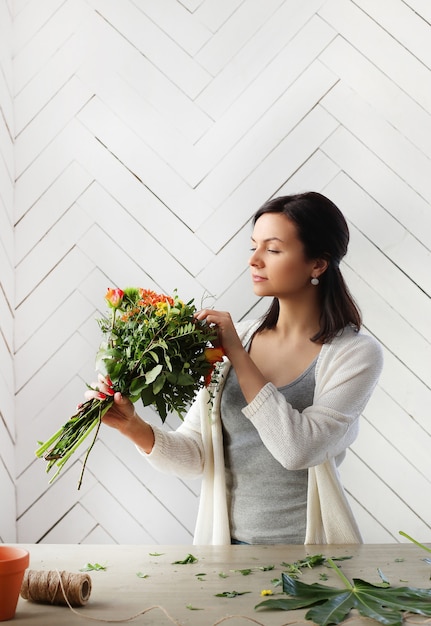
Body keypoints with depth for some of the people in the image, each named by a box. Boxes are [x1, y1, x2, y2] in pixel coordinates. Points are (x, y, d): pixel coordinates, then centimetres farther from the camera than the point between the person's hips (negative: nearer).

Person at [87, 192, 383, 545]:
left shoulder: (357, 353, -7)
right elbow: (195, 456, 2)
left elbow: (298, 449, -19)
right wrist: (135, 428, -15)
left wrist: (238, 355, -15)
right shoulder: (234, 338, 4)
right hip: (225, 538, 2)